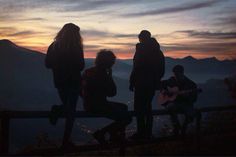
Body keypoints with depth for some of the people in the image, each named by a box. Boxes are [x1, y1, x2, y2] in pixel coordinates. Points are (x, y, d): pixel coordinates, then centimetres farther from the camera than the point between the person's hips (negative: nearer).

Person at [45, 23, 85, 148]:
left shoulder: (54, 46, -1)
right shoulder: (76, 47, -13)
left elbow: (48, 64, 4)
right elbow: (80, 66, -11)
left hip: (59, 82, 4)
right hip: (73, 82, -4)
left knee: (67, 106, 25)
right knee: (71, 111, 6)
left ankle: (57, 109, -9)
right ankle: (66, 140, 2)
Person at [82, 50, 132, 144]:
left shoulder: (88, 72, 8)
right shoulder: (102, 75, -21)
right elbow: (112, 93, -14)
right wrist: (110, 76, -6)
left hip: (89, 104, 10)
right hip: (96, 106, -10)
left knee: (123, 107, 23)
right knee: (126, 118, -12)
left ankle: (115, 135, 28)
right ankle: (101, 133, -4)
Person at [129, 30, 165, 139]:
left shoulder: (141, 50, -10)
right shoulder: (158, 51, 11)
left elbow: (136, 68, -15)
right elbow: (162, 70, 13)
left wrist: (131, 82, -9)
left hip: (141, 84, -7)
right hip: (153, 84, 7)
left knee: (139, 108, -1)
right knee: (147, 107, 15)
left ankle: (141, 133, -2)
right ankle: (148, 133, 17)